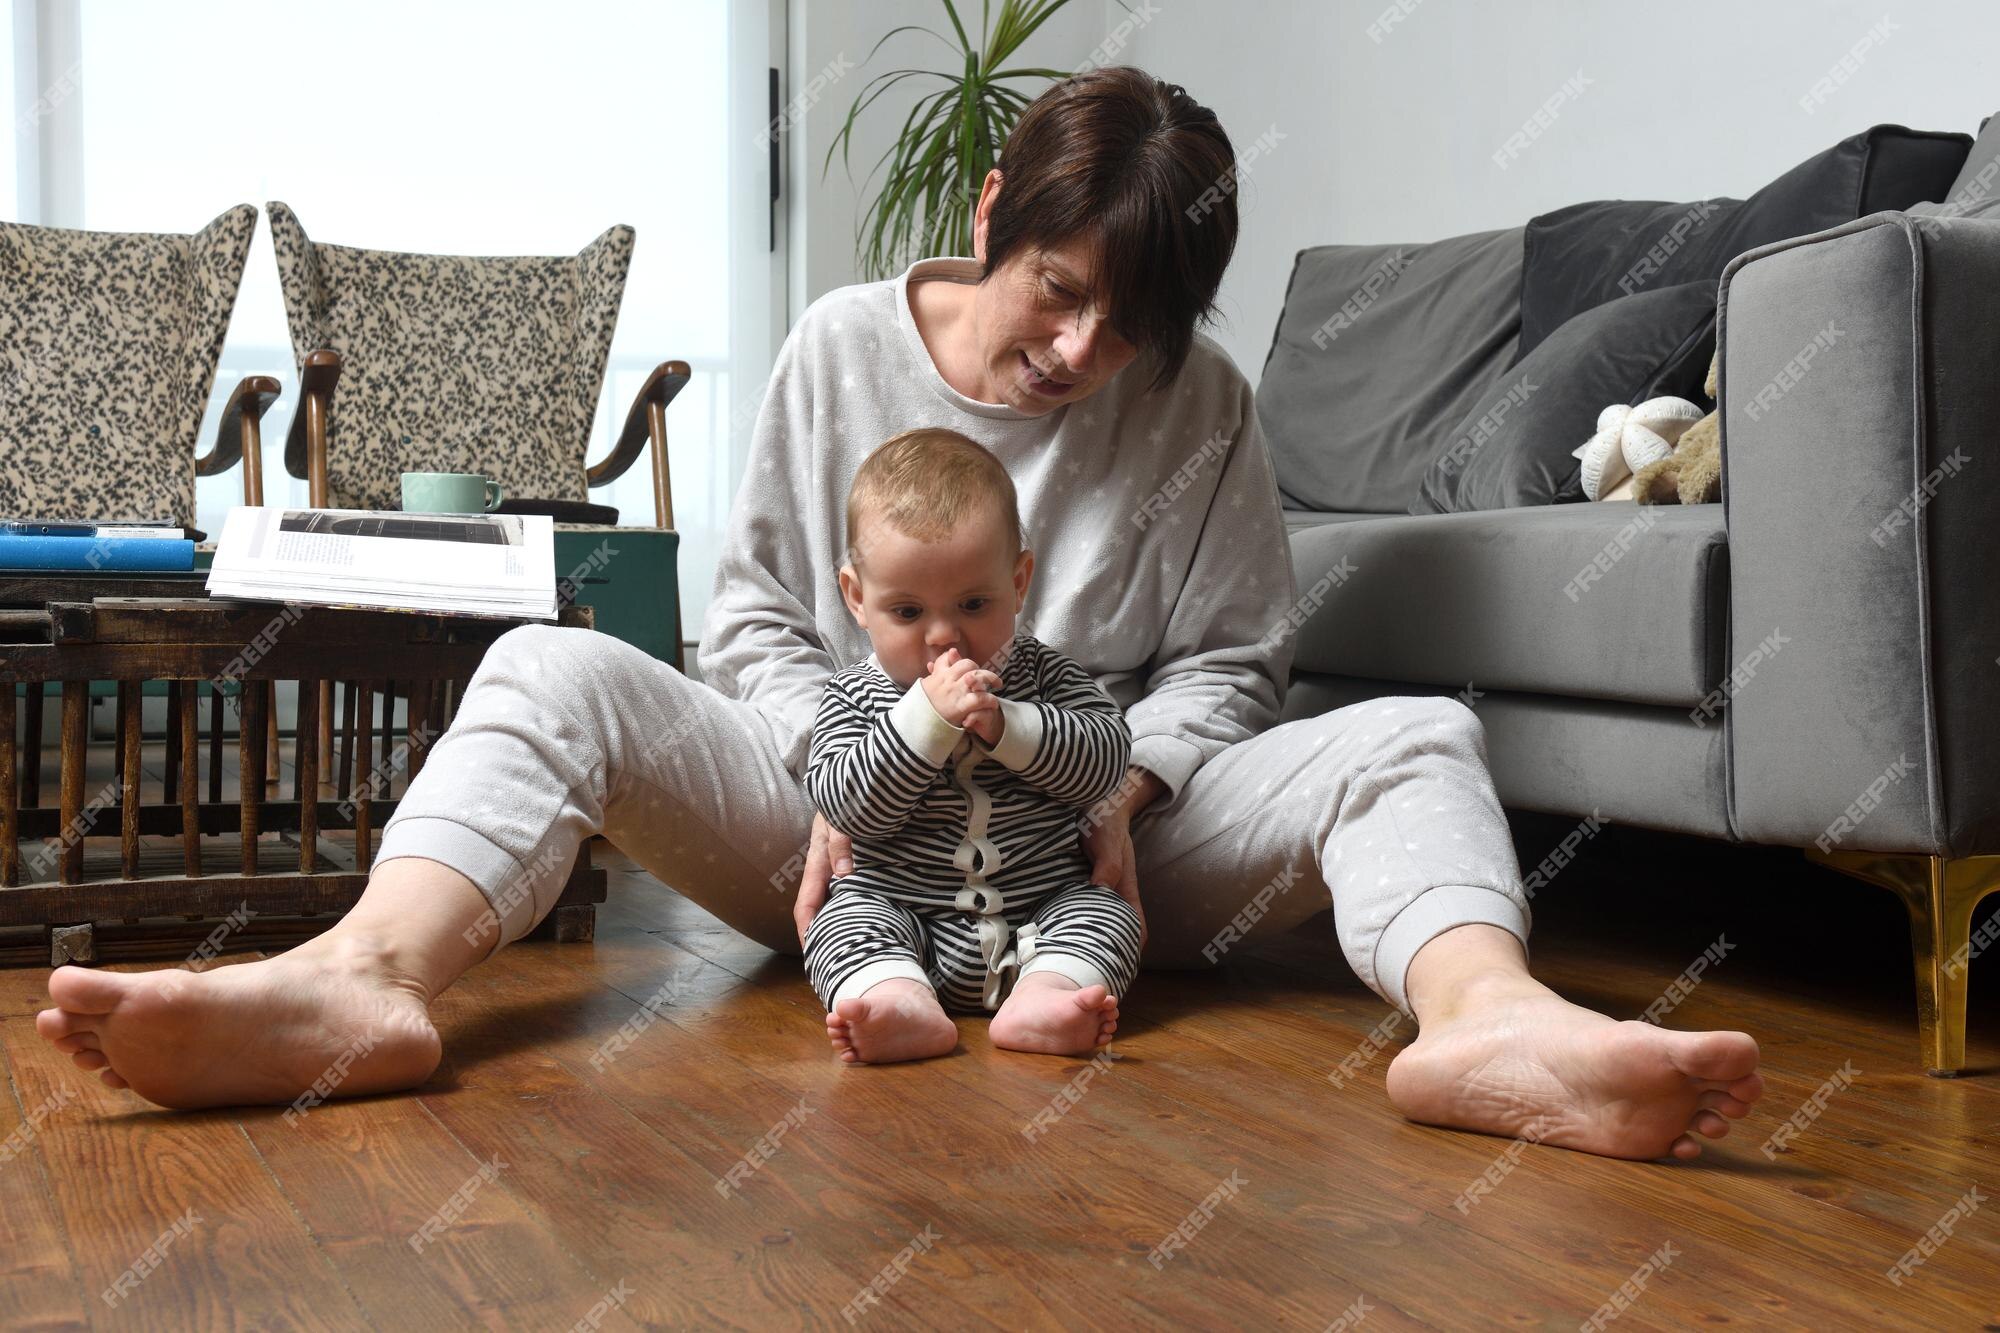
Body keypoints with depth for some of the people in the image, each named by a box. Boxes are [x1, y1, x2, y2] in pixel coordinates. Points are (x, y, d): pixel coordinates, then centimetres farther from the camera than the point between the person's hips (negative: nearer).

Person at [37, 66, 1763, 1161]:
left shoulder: (1202, 405, 2)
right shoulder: (840, 347, 3)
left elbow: (1228, 664, 7)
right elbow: (754, 618, 6)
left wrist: (1123, 781, -14)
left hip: (1102, 842, 0)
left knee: (1417, 738, -23)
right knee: (554, 675, -23)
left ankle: (1485, 1019, -57)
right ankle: (365, 981, -51)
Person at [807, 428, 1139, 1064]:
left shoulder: (1042, 673, 3)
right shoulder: (853, 697, -1)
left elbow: (1107, 755, -10)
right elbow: (847, 805, -16)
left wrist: (1005, 726, -24)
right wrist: (927, 717, -26)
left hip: (1045, 913, 1)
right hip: (899, 913, -1)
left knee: (1109, 914, -20)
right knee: (841, 923, -25)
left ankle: (1043, 996, -45)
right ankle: (900, 1004, -51)